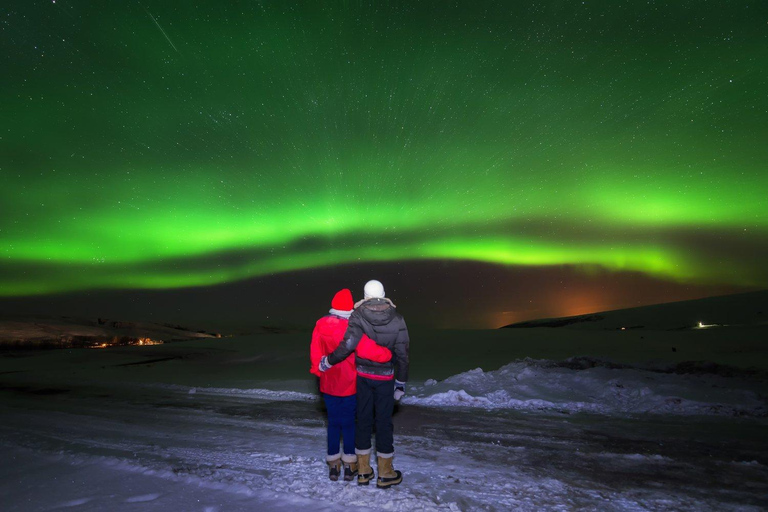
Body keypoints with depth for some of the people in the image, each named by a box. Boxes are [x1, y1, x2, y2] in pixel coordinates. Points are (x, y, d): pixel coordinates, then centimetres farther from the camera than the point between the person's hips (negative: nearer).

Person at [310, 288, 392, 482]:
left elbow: (315, 352, 2)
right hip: (348, 385, -4)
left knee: (333, 422, 16)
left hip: (328, 384, 4)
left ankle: (333, 465, 25)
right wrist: (388, 354, -18)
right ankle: (349, 465, 22)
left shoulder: (321, 325, -7)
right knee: (349, 423, 11)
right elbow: (367, 349, -31)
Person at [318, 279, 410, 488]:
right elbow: (402, 353, -4)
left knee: (363, 420, 12)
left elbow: (348, 345, -23)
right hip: (385, 377, 0)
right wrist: (401, 383, 6)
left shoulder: (358, 316, -11)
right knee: (384, 422, 9)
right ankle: (385, 474, 20)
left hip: (363, 376, 1)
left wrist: (327, 362, -8)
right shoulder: (396, 319, -7)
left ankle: (363, 471, 24)